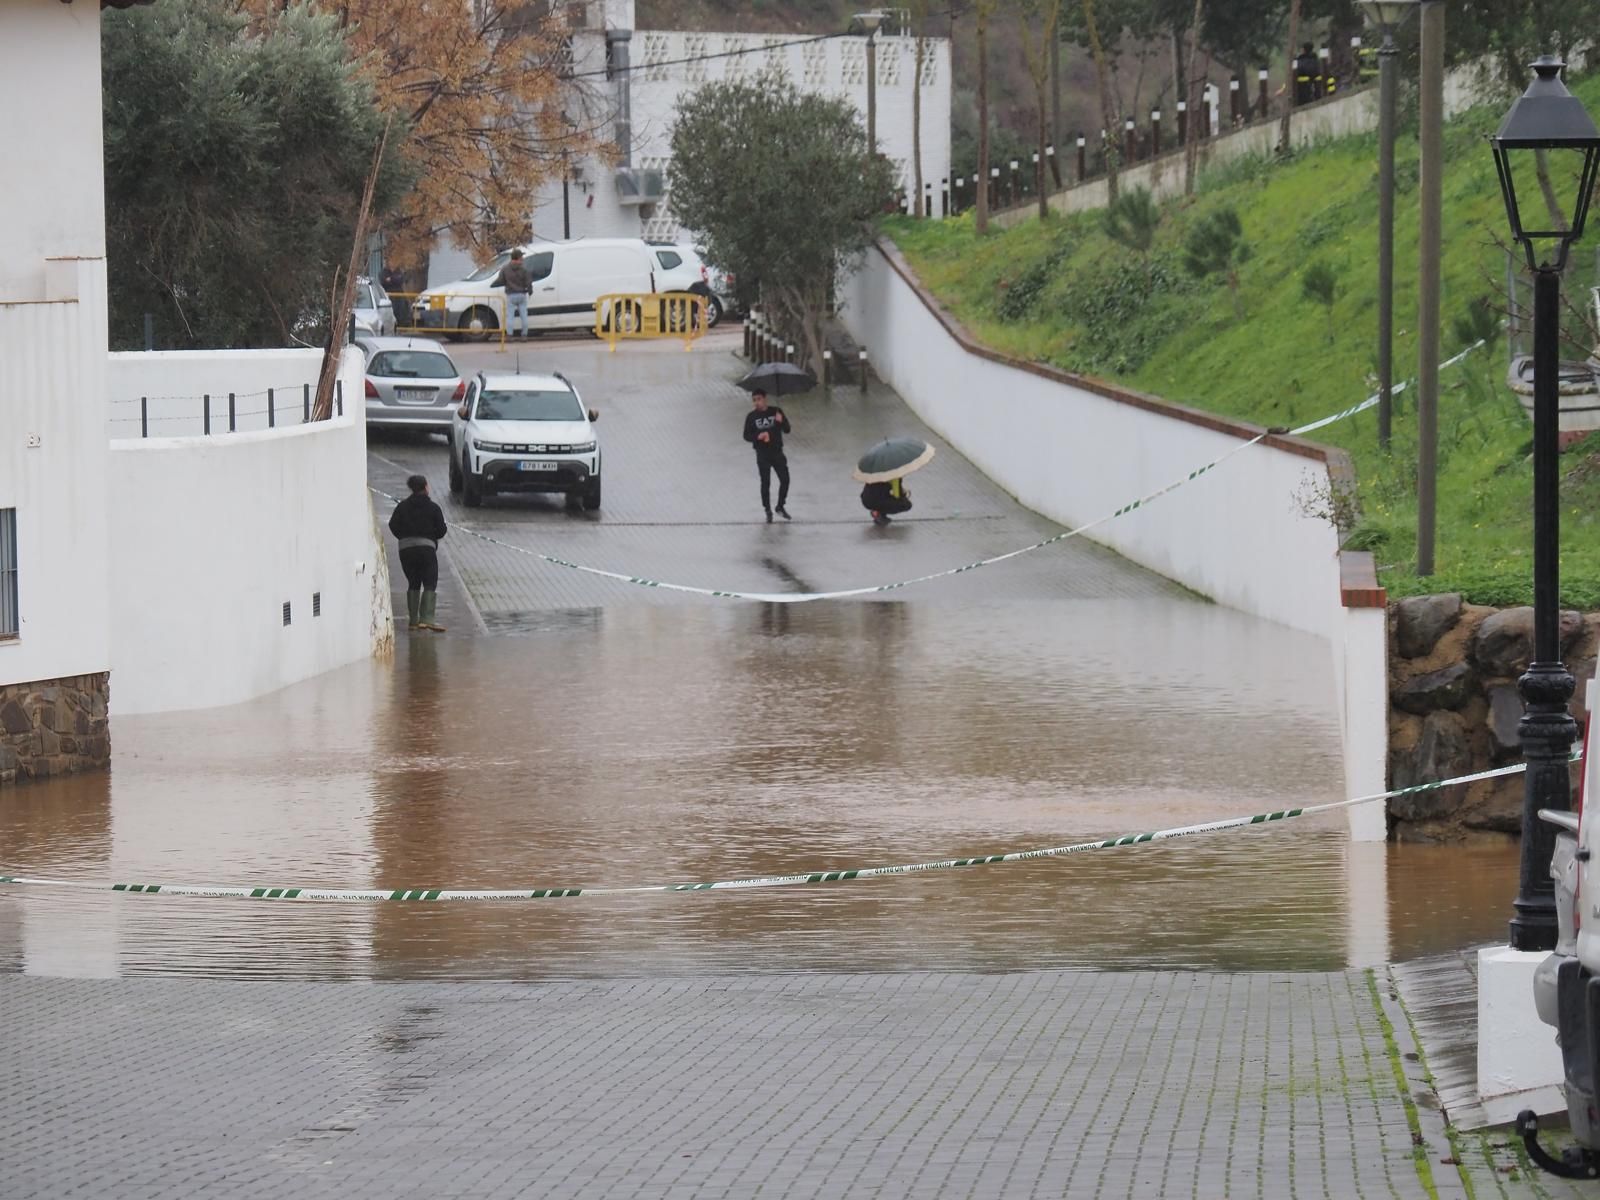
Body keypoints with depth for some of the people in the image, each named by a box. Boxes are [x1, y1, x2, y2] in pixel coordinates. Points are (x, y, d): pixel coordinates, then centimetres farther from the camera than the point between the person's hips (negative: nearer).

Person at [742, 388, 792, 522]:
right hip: (762, 455, -1)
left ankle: (781, 507, 21)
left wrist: (781, 421, -26)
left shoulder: (776, 411, -3)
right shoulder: (751, 416, -4)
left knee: (785, 480, 1)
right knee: (765, 483, 3)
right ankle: (768, 512, 14)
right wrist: (758, 436, -20)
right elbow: (747, 436, 0)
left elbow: (787, 430, -5)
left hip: (777, 452, 1)